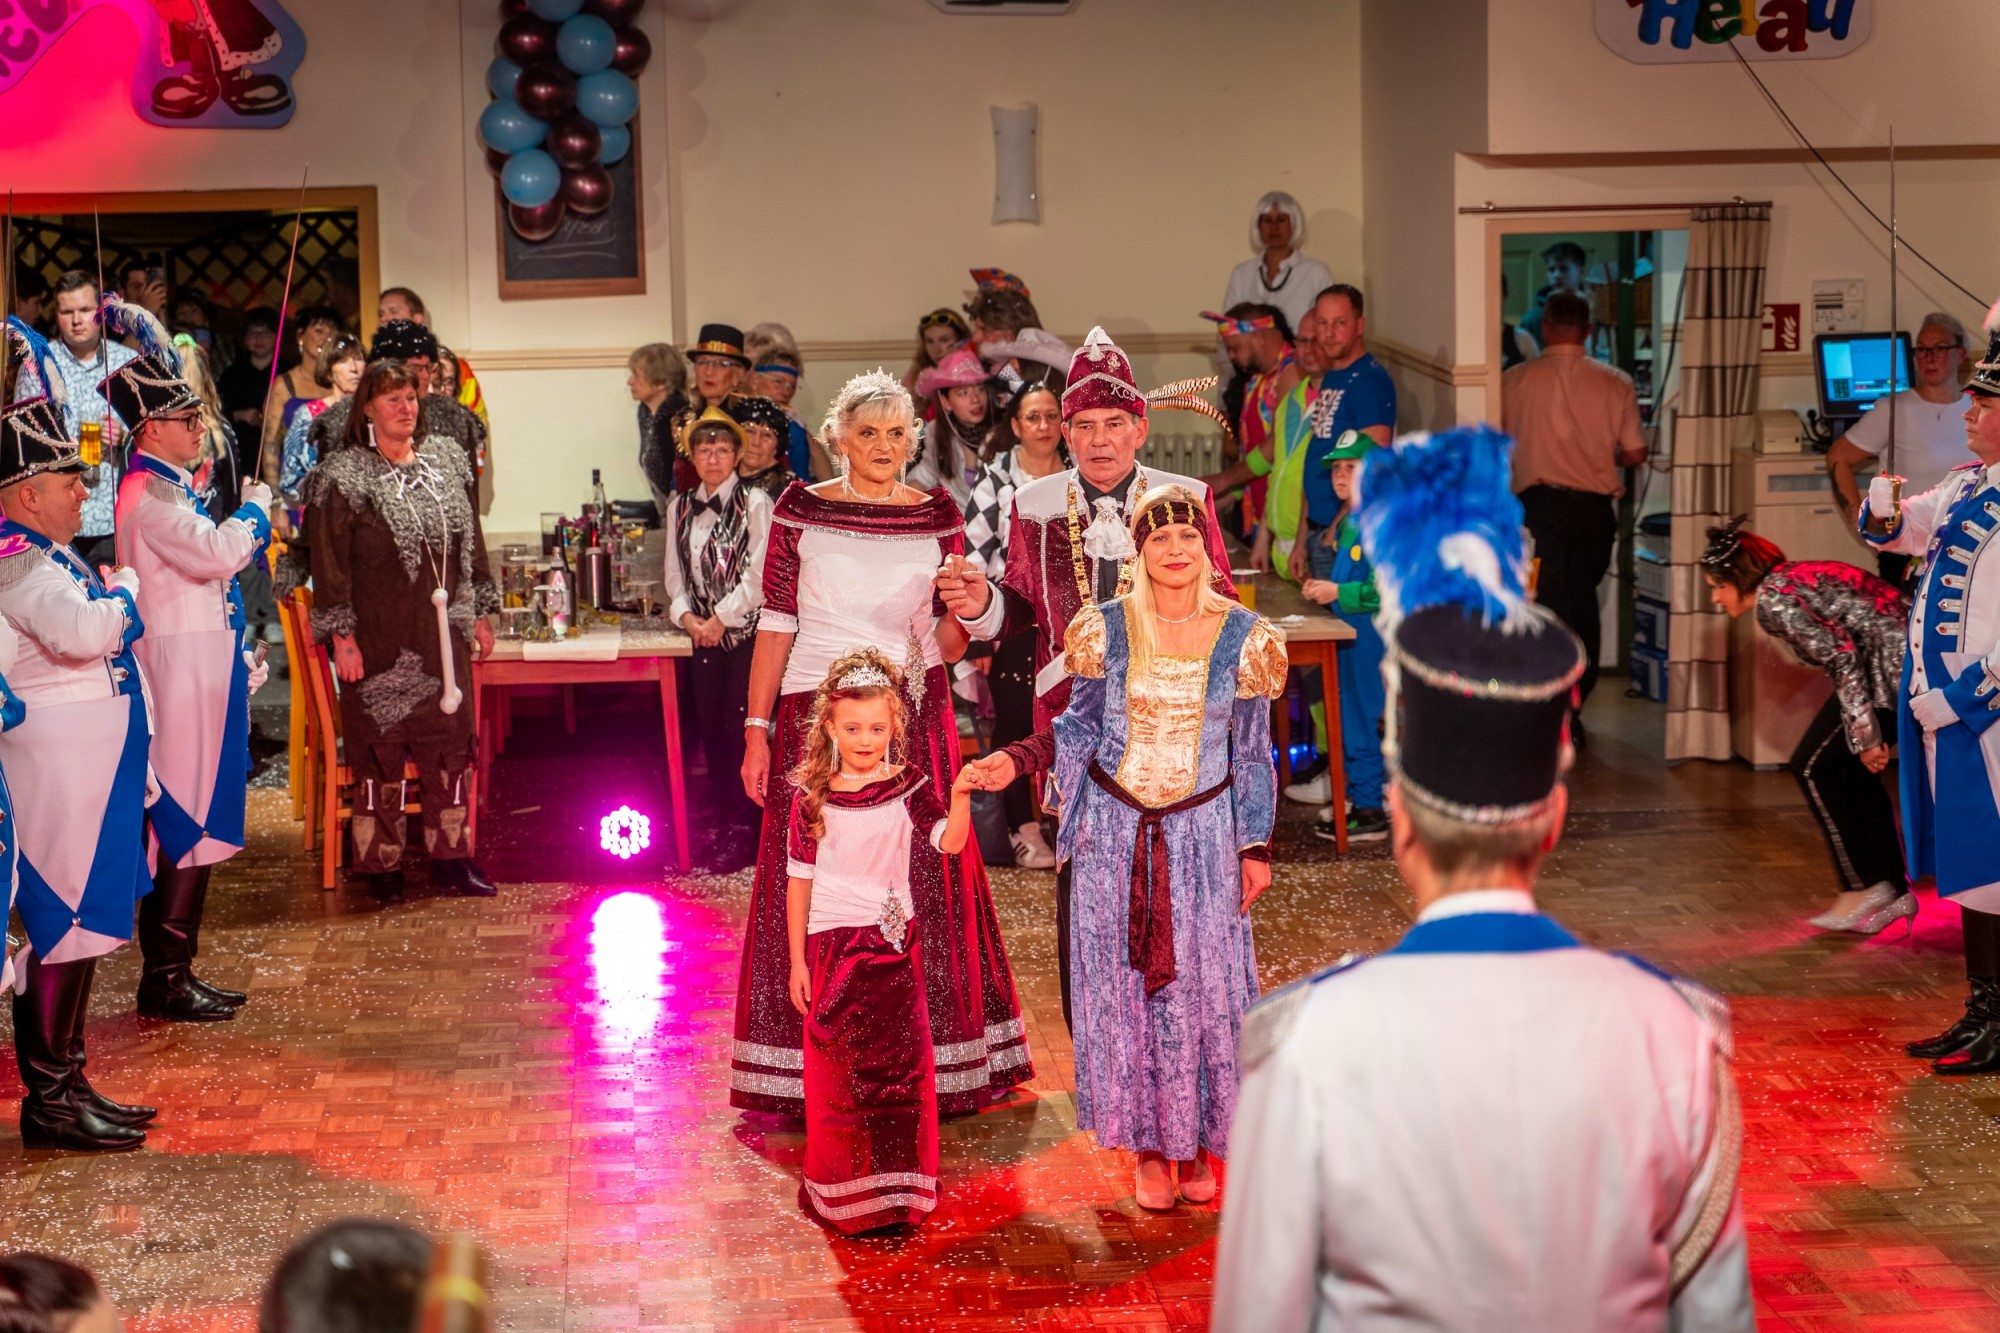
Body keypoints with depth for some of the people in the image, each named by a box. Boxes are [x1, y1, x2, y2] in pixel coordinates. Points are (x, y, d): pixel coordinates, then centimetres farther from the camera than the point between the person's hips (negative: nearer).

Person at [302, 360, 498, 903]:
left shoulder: (447, 460, 10)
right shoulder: (345, 475, -6)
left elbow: (471, 540, 16)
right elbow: (329, 562, -8)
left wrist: (480, 614, 15)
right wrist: (341, 637, -13)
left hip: (442, 633, 5)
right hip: (380, 639, -5)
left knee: (450, 745, 6)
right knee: (381, 749, 0)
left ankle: (450, 858, 16)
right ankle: (381, 864, 9)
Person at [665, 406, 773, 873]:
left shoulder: (755, 502, -5)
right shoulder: (680, 507, 12)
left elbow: (759, 574, -10)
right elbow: (675, 573, 13)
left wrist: (721, 618, -12)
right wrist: (686, 615, -5)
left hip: (746, 630, -5)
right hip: (702, 635, 5)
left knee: (739, 726, -8)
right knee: (709, 729, 6)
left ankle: (741, 832, -3)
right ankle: (719, 824, 14)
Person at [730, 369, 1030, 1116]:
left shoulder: (938, 518, 6)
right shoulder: (801, 512, 1)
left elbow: (948, 645, 8)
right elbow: (776, 625, 2)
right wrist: (757, 729, -3)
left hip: (913, 718, 2)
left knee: (923, 890, 1)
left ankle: (926, 1071, 10)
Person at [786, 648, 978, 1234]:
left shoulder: (907, 787, -5)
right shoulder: (813, 795, -5)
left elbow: (950, 841, -19)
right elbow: (799, 878, 0)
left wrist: (960, 797, -40)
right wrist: (797, 960, 0)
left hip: (896, 942, 1)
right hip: (833, 944, -1)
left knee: (901, 1065, 5)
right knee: (838, 1072, 5)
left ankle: (897, 1191, 18)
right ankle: (841, 1192, 19)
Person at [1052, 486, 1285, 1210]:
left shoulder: (1244, 636, -4)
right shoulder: (1105, 629, -4)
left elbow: (1253, 751, 3)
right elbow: (1078, 730, 6)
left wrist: (1256, 846, 3)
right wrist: (1073, 823, 3)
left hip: (1203, 832, 0)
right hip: (1115, 831, 0)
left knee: (1202, 985, 4)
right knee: (1124, 983, 5)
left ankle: (1197, 1144, 21)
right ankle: (1148, 1146, 18)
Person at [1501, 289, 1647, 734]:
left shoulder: (1515, 380, -2)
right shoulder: (1614, 382, 2)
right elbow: (1635, 454, 4)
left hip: (1539, 502, -2)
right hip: (1595, 508, 2)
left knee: (1549, 607, -2)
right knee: (1583, 603, 16)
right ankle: (1575, 704, 24)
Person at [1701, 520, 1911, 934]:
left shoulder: (1772, 598, -8)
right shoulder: (1797, 577, 21)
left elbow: (1841, 655, -16)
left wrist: (1865, 737, -15)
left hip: (1893, 666, -9)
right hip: (1911, 660, 9)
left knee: (1813, 766, 2)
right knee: (1853, 772, 17)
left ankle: (1863, 887, 6)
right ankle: (1895, 893, 19)